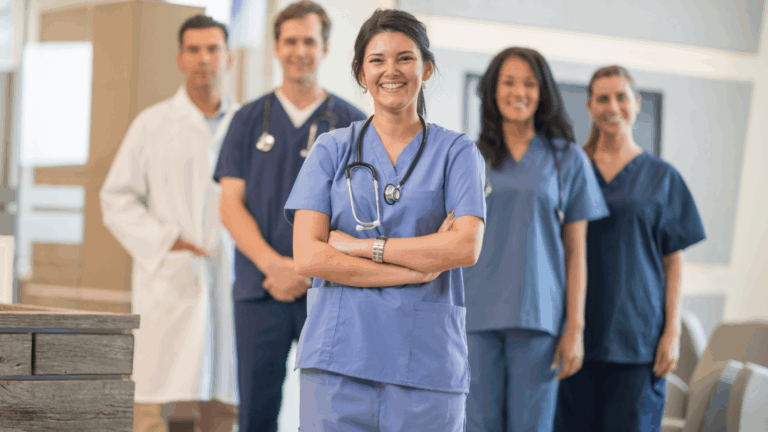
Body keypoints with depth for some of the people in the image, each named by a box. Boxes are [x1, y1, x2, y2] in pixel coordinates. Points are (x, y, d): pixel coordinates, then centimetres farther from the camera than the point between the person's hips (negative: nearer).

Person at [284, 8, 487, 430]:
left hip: (426, 360, 0)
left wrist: (361, 245, -8)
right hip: (339, 355, 0)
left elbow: (466, 247, -7)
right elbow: (307, 256, -3)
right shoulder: (332, 150, 9)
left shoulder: (456, 151, 8)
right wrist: (417, 269, -9)